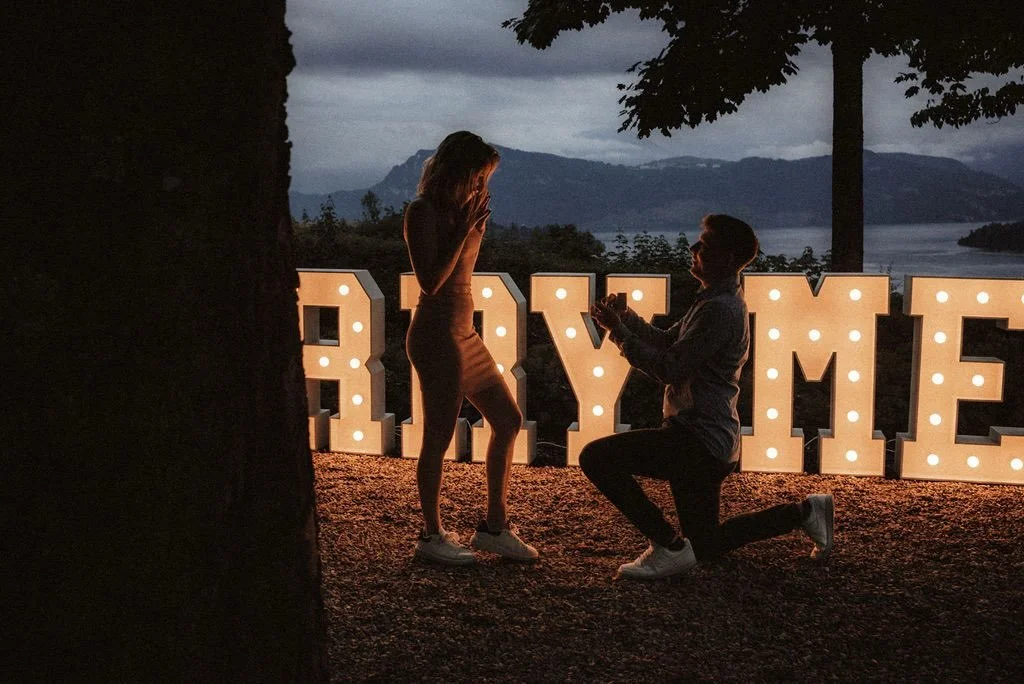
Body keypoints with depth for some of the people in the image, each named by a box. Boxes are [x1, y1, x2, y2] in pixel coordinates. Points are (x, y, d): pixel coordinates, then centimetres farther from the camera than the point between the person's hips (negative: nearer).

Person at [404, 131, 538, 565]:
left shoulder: (456, 210, 15)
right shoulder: (423, 212, -11)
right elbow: (430, 280, -19)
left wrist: (477, 225, 12)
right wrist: (464, 229, -17)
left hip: (464, 333, 10)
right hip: (437, 331, -10)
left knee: (508, 421, 11)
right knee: (439, 436, -3)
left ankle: (494, 526, 18)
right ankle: (432, 536, 10)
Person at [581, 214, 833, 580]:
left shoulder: (719, 309, -18)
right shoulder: (717, 301, 16)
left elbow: (671, 369, -21)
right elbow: (667, 342, 17)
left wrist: (619, 331, -16)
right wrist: (626, 317, 1)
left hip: (699, 440, -10)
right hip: (708, 441, 10)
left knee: (597, 457, -18)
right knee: (704, 546, 21)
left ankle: (668, 547, -11)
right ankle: (805, 512, 26)